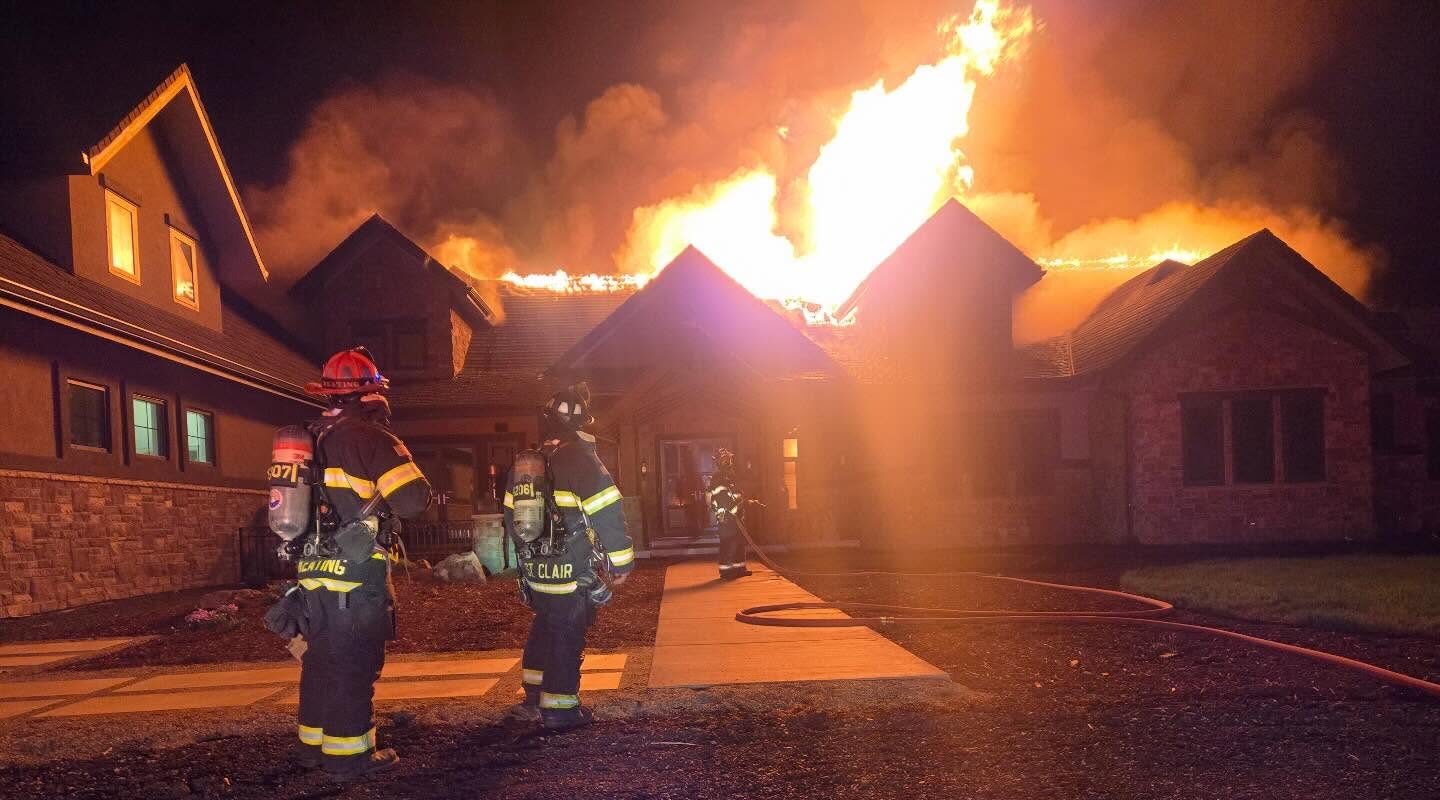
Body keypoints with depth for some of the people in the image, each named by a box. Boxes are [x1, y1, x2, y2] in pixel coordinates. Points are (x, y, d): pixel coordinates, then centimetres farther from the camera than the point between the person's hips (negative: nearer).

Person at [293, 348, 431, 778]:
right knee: (354, 664, -1)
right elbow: (413, 499, -17)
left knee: (320, 659, 16)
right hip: (356, 574, -8)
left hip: (314, 570, 8)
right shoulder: (368, 436, -13)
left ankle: (314, 742, 25)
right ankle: (348, 753, 3)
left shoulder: (312, 438, 13)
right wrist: (398, 454, 0)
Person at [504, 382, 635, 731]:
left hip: (536, 571, 7)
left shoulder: (524, 465, 9)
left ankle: (534, 699, 31)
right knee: (567, 637, 2)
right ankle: (559, 710, 7)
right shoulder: (580, 459, -15)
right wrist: (621, 562, -9)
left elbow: (512, 518, 16)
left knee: (543, 631, 21)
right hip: (574, 573, -7)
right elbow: (607, 513, -18)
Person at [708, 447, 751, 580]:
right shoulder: (718, 478, -14)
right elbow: (723, 498, -22)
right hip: (726, 517, -10)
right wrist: (735, 510, -24)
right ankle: (725, 571, -5)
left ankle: (739, 568, 22)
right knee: (728, 543, -9)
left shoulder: (730, 476, 17)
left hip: (735, 516, 10)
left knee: (739, 541, 14)